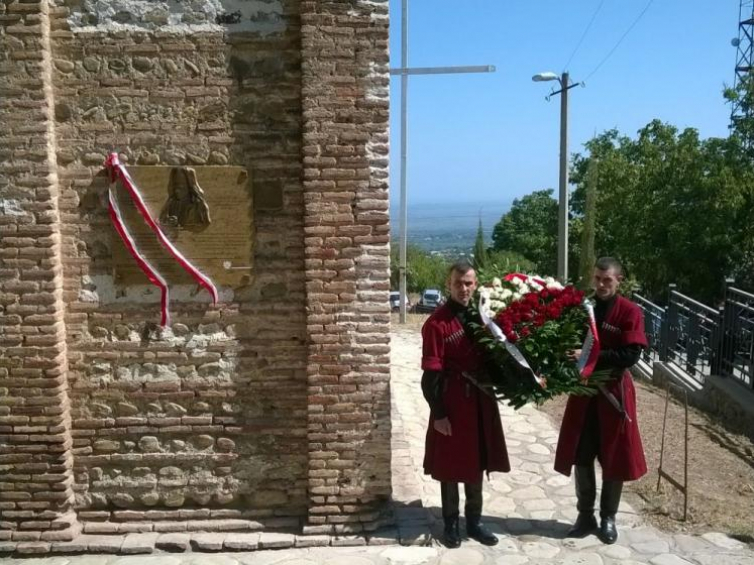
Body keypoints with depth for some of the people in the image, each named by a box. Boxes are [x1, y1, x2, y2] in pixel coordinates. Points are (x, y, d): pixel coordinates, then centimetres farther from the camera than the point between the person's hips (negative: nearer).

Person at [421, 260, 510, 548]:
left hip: (481, 400, 5)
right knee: (450, 465, 8)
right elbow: (431, 373, -13)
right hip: (452, 402, -5)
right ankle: (451, 524, 24)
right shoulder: (437, 322, -14)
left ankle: (474, 521, 30)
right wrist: (438, 412, -14)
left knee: (477, 463, 15)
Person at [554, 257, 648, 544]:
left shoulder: (630, 312, -8)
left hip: (614, 392, -3)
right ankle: (585, 515, 24)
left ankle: (608, 518, 24)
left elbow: (630, 355, -17)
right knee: (581, 457, 9)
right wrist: (572, 356, -12)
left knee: (614, 457, 7)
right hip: (583, 390, 3)